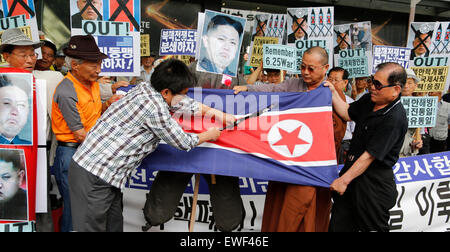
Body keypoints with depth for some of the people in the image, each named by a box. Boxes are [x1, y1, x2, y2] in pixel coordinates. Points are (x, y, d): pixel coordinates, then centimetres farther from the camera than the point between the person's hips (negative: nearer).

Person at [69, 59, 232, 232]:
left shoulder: (146, 88, 4)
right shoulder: (155, 108, -23)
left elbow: (186, 104, 19)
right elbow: (183, 143, -10)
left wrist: (220, 114, 24)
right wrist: (209, 135, 9)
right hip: (93, 178, -9)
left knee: (114, 226, 17)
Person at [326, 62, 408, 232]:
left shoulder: (395, 118, -24)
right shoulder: (370, 100, 1)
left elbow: (370, 155, -23)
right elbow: (348, 114, 18)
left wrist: (344, 180, -19)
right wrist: (333, 93, 6)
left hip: (374, 182, -8)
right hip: (353, 168, 8)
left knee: (371, 227, 11)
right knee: (338, 225, 15)